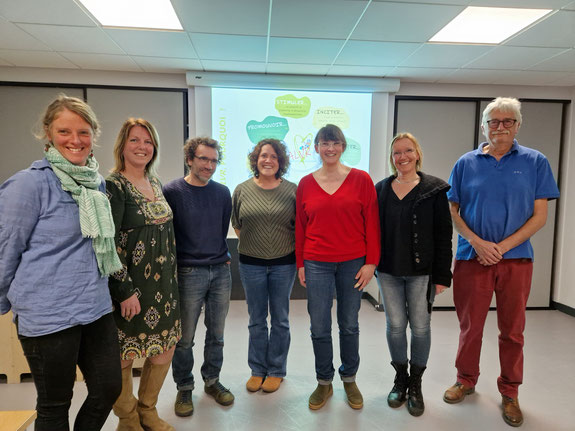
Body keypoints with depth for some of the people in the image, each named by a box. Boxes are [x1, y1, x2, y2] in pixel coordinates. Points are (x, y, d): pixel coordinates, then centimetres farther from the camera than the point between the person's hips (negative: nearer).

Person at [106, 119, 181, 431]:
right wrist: (125, 290, -18)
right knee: (125, 355, 9)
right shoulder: (113, 185, -13)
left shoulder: (154, 182, 9)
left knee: (165, 349, 15)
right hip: (131, 285, -7)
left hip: (163, 283, 7)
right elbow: (109, 244, -17)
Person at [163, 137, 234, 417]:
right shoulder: (172, 191, -6)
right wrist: (173, 265, -2)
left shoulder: (222, 192, 6)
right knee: (184, 338, 7)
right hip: (188, 274, -3)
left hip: (220, 272, 4)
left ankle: (212, 381, 34)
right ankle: (184, 389, 27)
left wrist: (224, 256, 10)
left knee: (216, 333, 14)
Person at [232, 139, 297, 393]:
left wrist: (288, 248, -2)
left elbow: (300, 227, 4)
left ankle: (276, 371, 28)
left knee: (280, 320, 11)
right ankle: (257, 370, 30)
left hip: (284, 264, -1)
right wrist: (252, 245, 6)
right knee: (256, 320, 13)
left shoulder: (291, 190, -3)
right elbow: (237, 226, 10)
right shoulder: (242, 190, 1)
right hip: (251, 264, 1)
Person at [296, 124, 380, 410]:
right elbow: (300, 226, 7)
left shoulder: (361, 179, -2)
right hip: (317, 265, 1)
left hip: (353, 263, -1)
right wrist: (300, 264, 6)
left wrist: (371, 262, -5)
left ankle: (349, 379, 35)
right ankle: (324, 383, 29)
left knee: (349, 325, 13)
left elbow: (371, 223, -1)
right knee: (319, 328, 8)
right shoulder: (306, 183, 3)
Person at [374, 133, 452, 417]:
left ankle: (416, 384, 28)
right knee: (395, 326, 10)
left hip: (421, 271, -2)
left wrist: (442, 275, -8)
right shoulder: (381, 189, 5)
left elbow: (444, 234, -4)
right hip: (388, 271, 2)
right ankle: (400, 379, 31)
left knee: (420, 327, 8)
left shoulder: (435, 189, -3)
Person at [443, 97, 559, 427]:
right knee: (470, 326, 11)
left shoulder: (535, 162, 1)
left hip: (516, 259, 0)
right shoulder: (466, 163, 3)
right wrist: (477, 243, -11)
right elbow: (453, 211, 3)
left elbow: (540, 216, -2)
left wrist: (503, 246, -12)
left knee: (512, 329, 12)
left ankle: (510, 392, 30)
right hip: (472, 257, 0)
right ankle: (466, 380, 31)